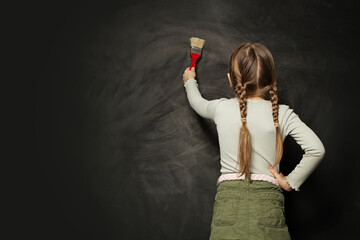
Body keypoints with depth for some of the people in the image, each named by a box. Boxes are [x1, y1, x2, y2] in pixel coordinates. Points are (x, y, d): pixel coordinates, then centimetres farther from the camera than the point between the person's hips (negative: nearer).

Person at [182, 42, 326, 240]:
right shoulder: (282, 114, 1)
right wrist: (291, 182, 2)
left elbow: (199, 103, 28)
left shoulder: (222, 109, 4)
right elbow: (316, 150, -9)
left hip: (228, 197, 1)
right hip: (268, 201, -1)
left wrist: (190, 81, 49)